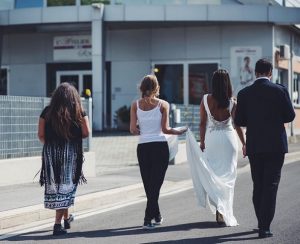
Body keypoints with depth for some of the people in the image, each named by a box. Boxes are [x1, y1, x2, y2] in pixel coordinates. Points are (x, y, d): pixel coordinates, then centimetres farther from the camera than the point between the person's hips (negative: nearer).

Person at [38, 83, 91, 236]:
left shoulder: (47, 111, 3)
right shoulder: (78, 111, 1)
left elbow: (41, 135, 0)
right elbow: (86, 133, -3)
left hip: (51, 153, 2)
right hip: (71, 153, -1)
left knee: (55, 185, 14)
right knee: (65, 186, 3)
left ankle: (66, 218, 27)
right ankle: (58, 224, -2)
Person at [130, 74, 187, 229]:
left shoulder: (135, 105, 2)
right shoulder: (163, 105, -4)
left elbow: (133, 130, -2)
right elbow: (165, 129, -8)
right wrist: (179, 131, 9)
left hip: (143, 147, 2)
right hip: (160, 146, -2)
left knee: (148, 183, 15)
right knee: (156, 183, 2)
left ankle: (157, 216, 25)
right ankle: (148, 219, -7)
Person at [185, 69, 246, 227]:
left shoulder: (205, 100, -6)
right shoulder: (232, 103, -8)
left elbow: (202, 123, -2)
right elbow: (238, 126, -3)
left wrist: (202, 142, 8)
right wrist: (244, 144, 8)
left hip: (211, 139, 1)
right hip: (228, 138, -1)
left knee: (212, 174, 11)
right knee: (227, 175, 5)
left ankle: (218, 206, -3)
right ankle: (225, 211, 1)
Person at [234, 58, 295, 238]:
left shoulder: (244, 94, 0)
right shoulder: (279, 90, -7)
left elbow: (239, 121, 2)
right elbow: (290, 116, -4)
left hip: (254, 146, 3)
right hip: (276, 144, -3)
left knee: (258, 186, 15)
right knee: (271, 186, -1)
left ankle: (262, 222, 22)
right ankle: (265, 227, -6)